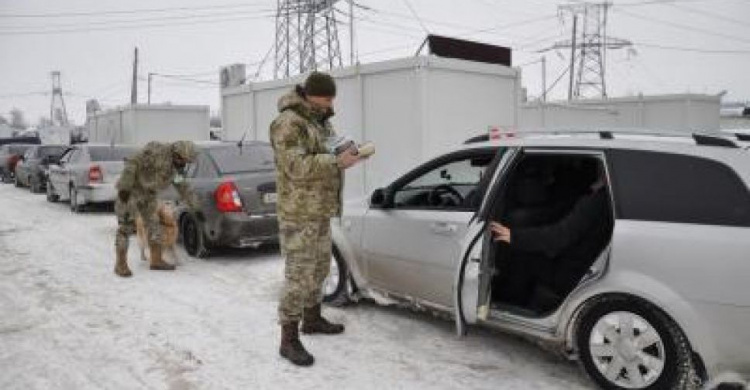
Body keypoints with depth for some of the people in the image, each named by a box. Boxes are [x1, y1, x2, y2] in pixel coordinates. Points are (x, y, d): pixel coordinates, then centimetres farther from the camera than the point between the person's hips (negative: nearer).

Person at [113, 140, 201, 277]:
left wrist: (195, 208, 11)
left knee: (153, 224, 6)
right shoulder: (156, 150, -23)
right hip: (130, 189, -8)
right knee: (126, 226, -8)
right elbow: (132, 163, -25)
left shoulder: (177, 168, 2)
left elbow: (184, 189, 11)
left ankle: (156, 260, 13)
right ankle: (121, 264, -4)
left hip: (148, 194, 8)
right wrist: (124, 187, -28)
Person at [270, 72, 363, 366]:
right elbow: (296, 166, -26)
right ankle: (289, 340, -1)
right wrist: (337, 161, -27)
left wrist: (348, 153, 2)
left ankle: (312, 319, 36)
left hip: (321, 210, 10)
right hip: (298, 213, -10)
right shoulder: (288, 123, -16)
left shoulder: (321, 121, 15)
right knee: (298, 274, -8)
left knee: (319, 267, 19)